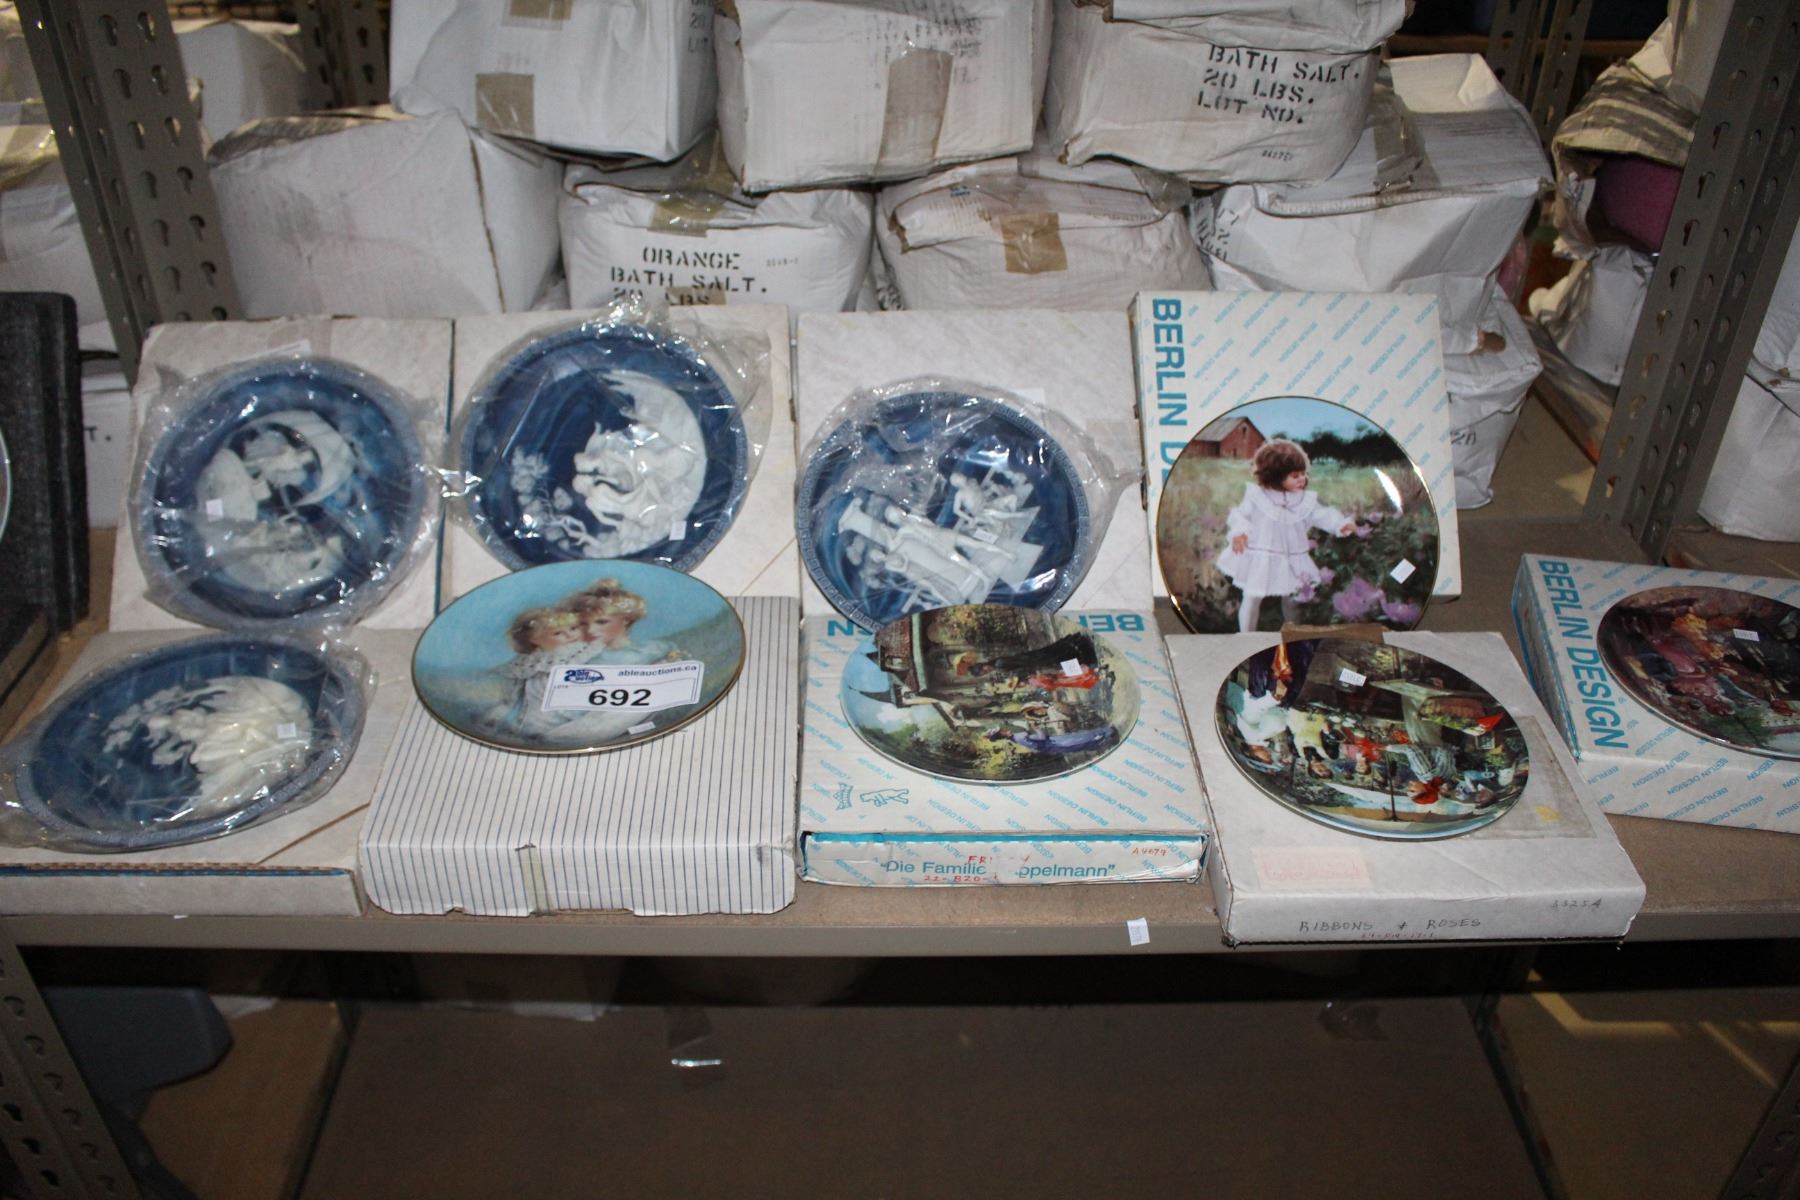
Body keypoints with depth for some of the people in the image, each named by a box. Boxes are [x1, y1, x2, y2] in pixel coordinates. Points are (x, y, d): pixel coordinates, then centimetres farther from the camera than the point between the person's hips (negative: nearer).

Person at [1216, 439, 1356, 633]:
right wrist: (1238, 532, -25)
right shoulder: (1256, 495, -10)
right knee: (1252, 598, 0)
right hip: (1259, 559, -4)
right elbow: (1240, 515, -8)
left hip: (1291, 560, 4)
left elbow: (1322, 515, 2)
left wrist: (1341, 524, -13)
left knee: (1291, 598, 18)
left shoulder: (1305, 500, 0)